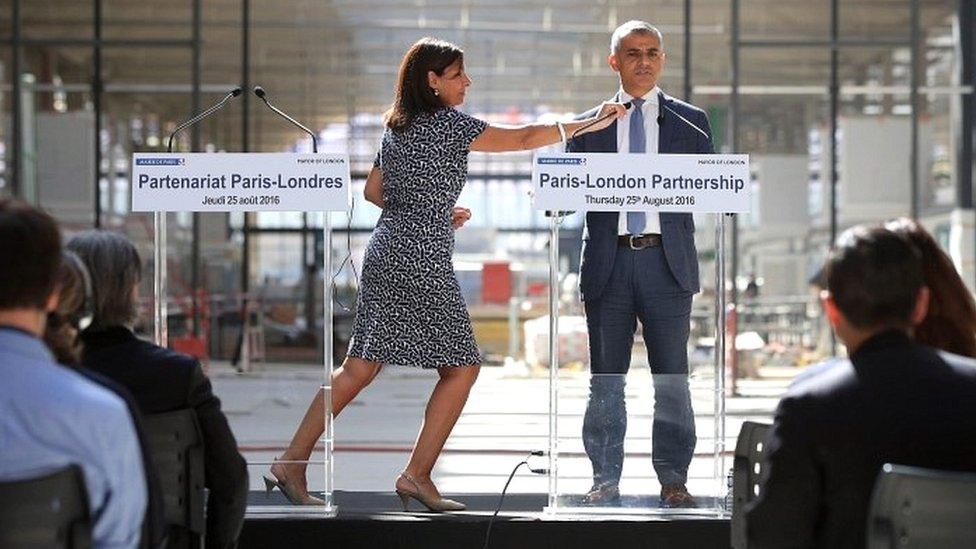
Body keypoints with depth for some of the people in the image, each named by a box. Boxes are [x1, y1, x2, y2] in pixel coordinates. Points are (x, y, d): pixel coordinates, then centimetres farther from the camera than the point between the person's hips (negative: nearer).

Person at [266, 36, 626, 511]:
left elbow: (374, 191, 21)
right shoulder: (449, 124, -8)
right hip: (422, 262, -8)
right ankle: (416, 475, 0)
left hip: (386, 253, 8)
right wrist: (590, 123, -1)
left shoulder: (396, 128, 15)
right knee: (462, 366, 2)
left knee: (360, 367, 10)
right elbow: (524, 138, -8)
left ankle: (292, 463, 7)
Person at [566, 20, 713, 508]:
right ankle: (605, 479, 9)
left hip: (667, 261, -1)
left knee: (672, 376, 0)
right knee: (605, 378, 3)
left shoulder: (690, 122, 11)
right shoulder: (590, 125, 13)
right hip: (609, 262, 1)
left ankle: (673, 479, 7)